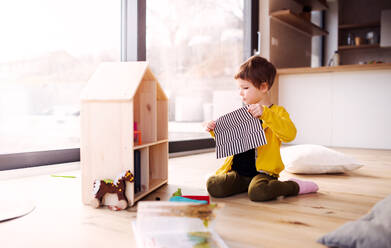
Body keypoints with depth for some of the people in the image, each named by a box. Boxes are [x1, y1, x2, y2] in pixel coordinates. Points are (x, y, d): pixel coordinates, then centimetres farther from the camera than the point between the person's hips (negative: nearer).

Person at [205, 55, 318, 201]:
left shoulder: (277, 112, -2)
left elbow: (289, 134, -23)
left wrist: (265, 113, -31)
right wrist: (215, 131, 9)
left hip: (262, 171, -5)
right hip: (238, 170, 5)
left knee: (257, 193, -35)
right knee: (213, 186, -20)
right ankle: (251, 184, 3)